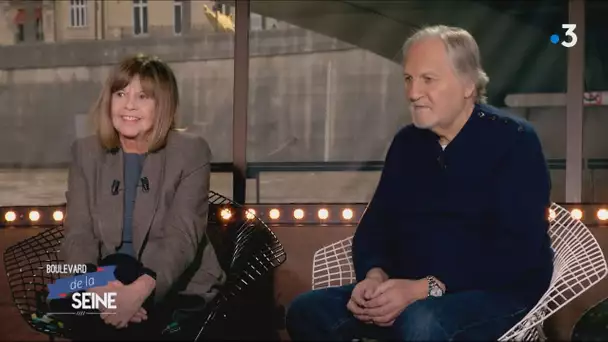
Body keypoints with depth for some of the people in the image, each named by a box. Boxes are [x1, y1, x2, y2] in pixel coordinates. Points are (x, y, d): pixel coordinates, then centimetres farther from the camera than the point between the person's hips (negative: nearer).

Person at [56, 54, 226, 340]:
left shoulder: (192, 152, -5)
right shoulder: (86, 152, 6)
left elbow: (182, 237, -15)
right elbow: (78, 234, -3)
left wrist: (140, 289, -33)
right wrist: (97, 286, -24)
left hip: (177, 287, -2)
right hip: (110, 283, 2)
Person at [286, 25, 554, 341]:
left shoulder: (513, 140, -8)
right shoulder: (406, 142, 11)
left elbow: (519, 252, -18)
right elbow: (375, 224, 11)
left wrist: (429, 288, -25)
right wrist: (374, 275, -12)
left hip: (501, 293, -6)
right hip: (413, 292, 6)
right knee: (307, 311, -11)